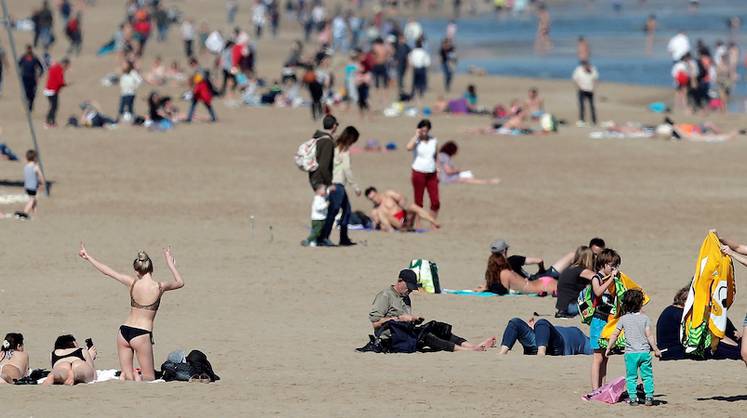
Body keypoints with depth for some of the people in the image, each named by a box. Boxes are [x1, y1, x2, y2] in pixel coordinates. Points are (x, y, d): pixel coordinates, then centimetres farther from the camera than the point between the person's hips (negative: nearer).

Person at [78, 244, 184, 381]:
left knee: (127, 376, 11)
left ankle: (126, 377, -21)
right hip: (142, 334, -3)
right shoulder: (159, 287, -6)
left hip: (124, 330, 3)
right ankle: (137, 378, -26)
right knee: (149, 379, 4)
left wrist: (88, 256, 23)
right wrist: (170, 262, 27)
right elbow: (180, 282, 15)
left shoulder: (133, 283, -1)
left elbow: (108, 271, 11)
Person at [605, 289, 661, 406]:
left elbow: (615, 335, 2)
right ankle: (649, 396, 1)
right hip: (644, 352, 0)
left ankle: (633, 397, 1)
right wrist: (656, 349, 3)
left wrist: (608, 348, 12)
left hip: (630, 353, 0)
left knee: (631, 377, 6)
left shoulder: (623, 319, 0)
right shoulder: (644, 318, -2)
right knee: (647, 376, 7)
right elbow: (649, 335, -4)